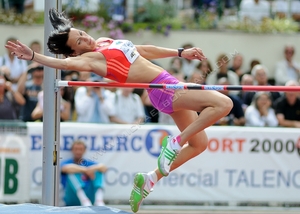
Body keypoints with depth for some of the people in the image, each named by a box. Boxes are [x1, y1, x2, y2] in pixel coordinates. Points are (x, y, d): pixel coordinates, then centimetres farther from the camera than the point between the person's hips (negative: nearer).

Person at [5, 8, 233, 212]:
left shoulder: (105, 42, 12)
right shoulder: (91, 58, -14)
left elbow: (144, 50, 20)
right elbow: (66, 63, -34)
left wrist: (180, 53, 22)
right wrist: (33, 56, -44)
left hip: (172, 85, 9)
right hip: (162, 89, -9)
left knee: (198, 143, 18)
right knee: (223, 104, -20)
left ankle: (150, 178, 17)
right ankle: (175, 143, -12)